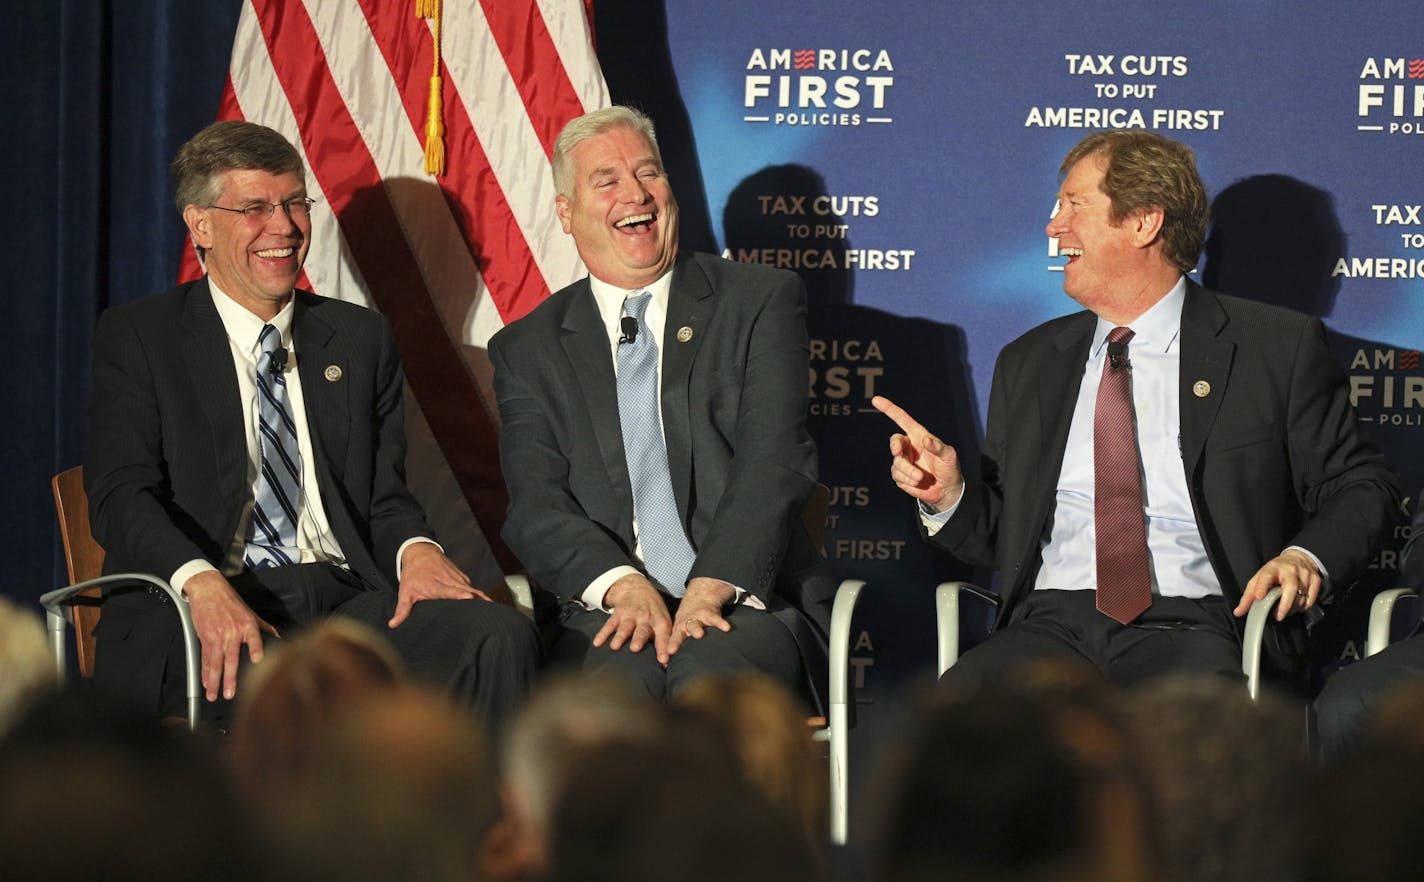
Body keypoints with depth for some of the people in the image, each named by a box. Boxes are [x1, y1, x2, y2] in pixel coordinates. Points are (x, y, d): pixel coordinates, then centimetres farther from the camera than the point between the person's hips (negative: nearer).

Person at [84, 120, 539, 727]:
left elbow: (384, 494, 19)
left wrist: (416, 550, -8)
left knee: (500, 636, -25)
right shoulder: (138, 336, 9)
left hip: (347, 598, 4)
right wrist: (202, 584, -24)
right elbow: (121, 493, -4)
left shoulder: (361, 340, 22)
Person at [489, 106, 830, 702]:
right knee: (613, 681, -36)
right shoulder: (527, 351, 15)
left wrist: (713, 586, -19)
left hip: (746, 601, 0)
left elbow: (777, 459, -2)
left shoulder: (762, 302, 11)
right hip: (610, 611, 0)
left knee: (709, 673, -36)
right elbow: (535, 504, 2)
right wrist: (622, 583, -19)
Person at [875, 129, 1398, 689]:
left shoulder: (1278, 348, 9)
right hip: (1051, 622, 3)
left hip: (1192, 627, -3)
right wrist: (949, 497, 3)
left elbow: (1359, 486, 10)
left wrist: (1307, 557, -10)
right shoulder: (1028, 364, 22)